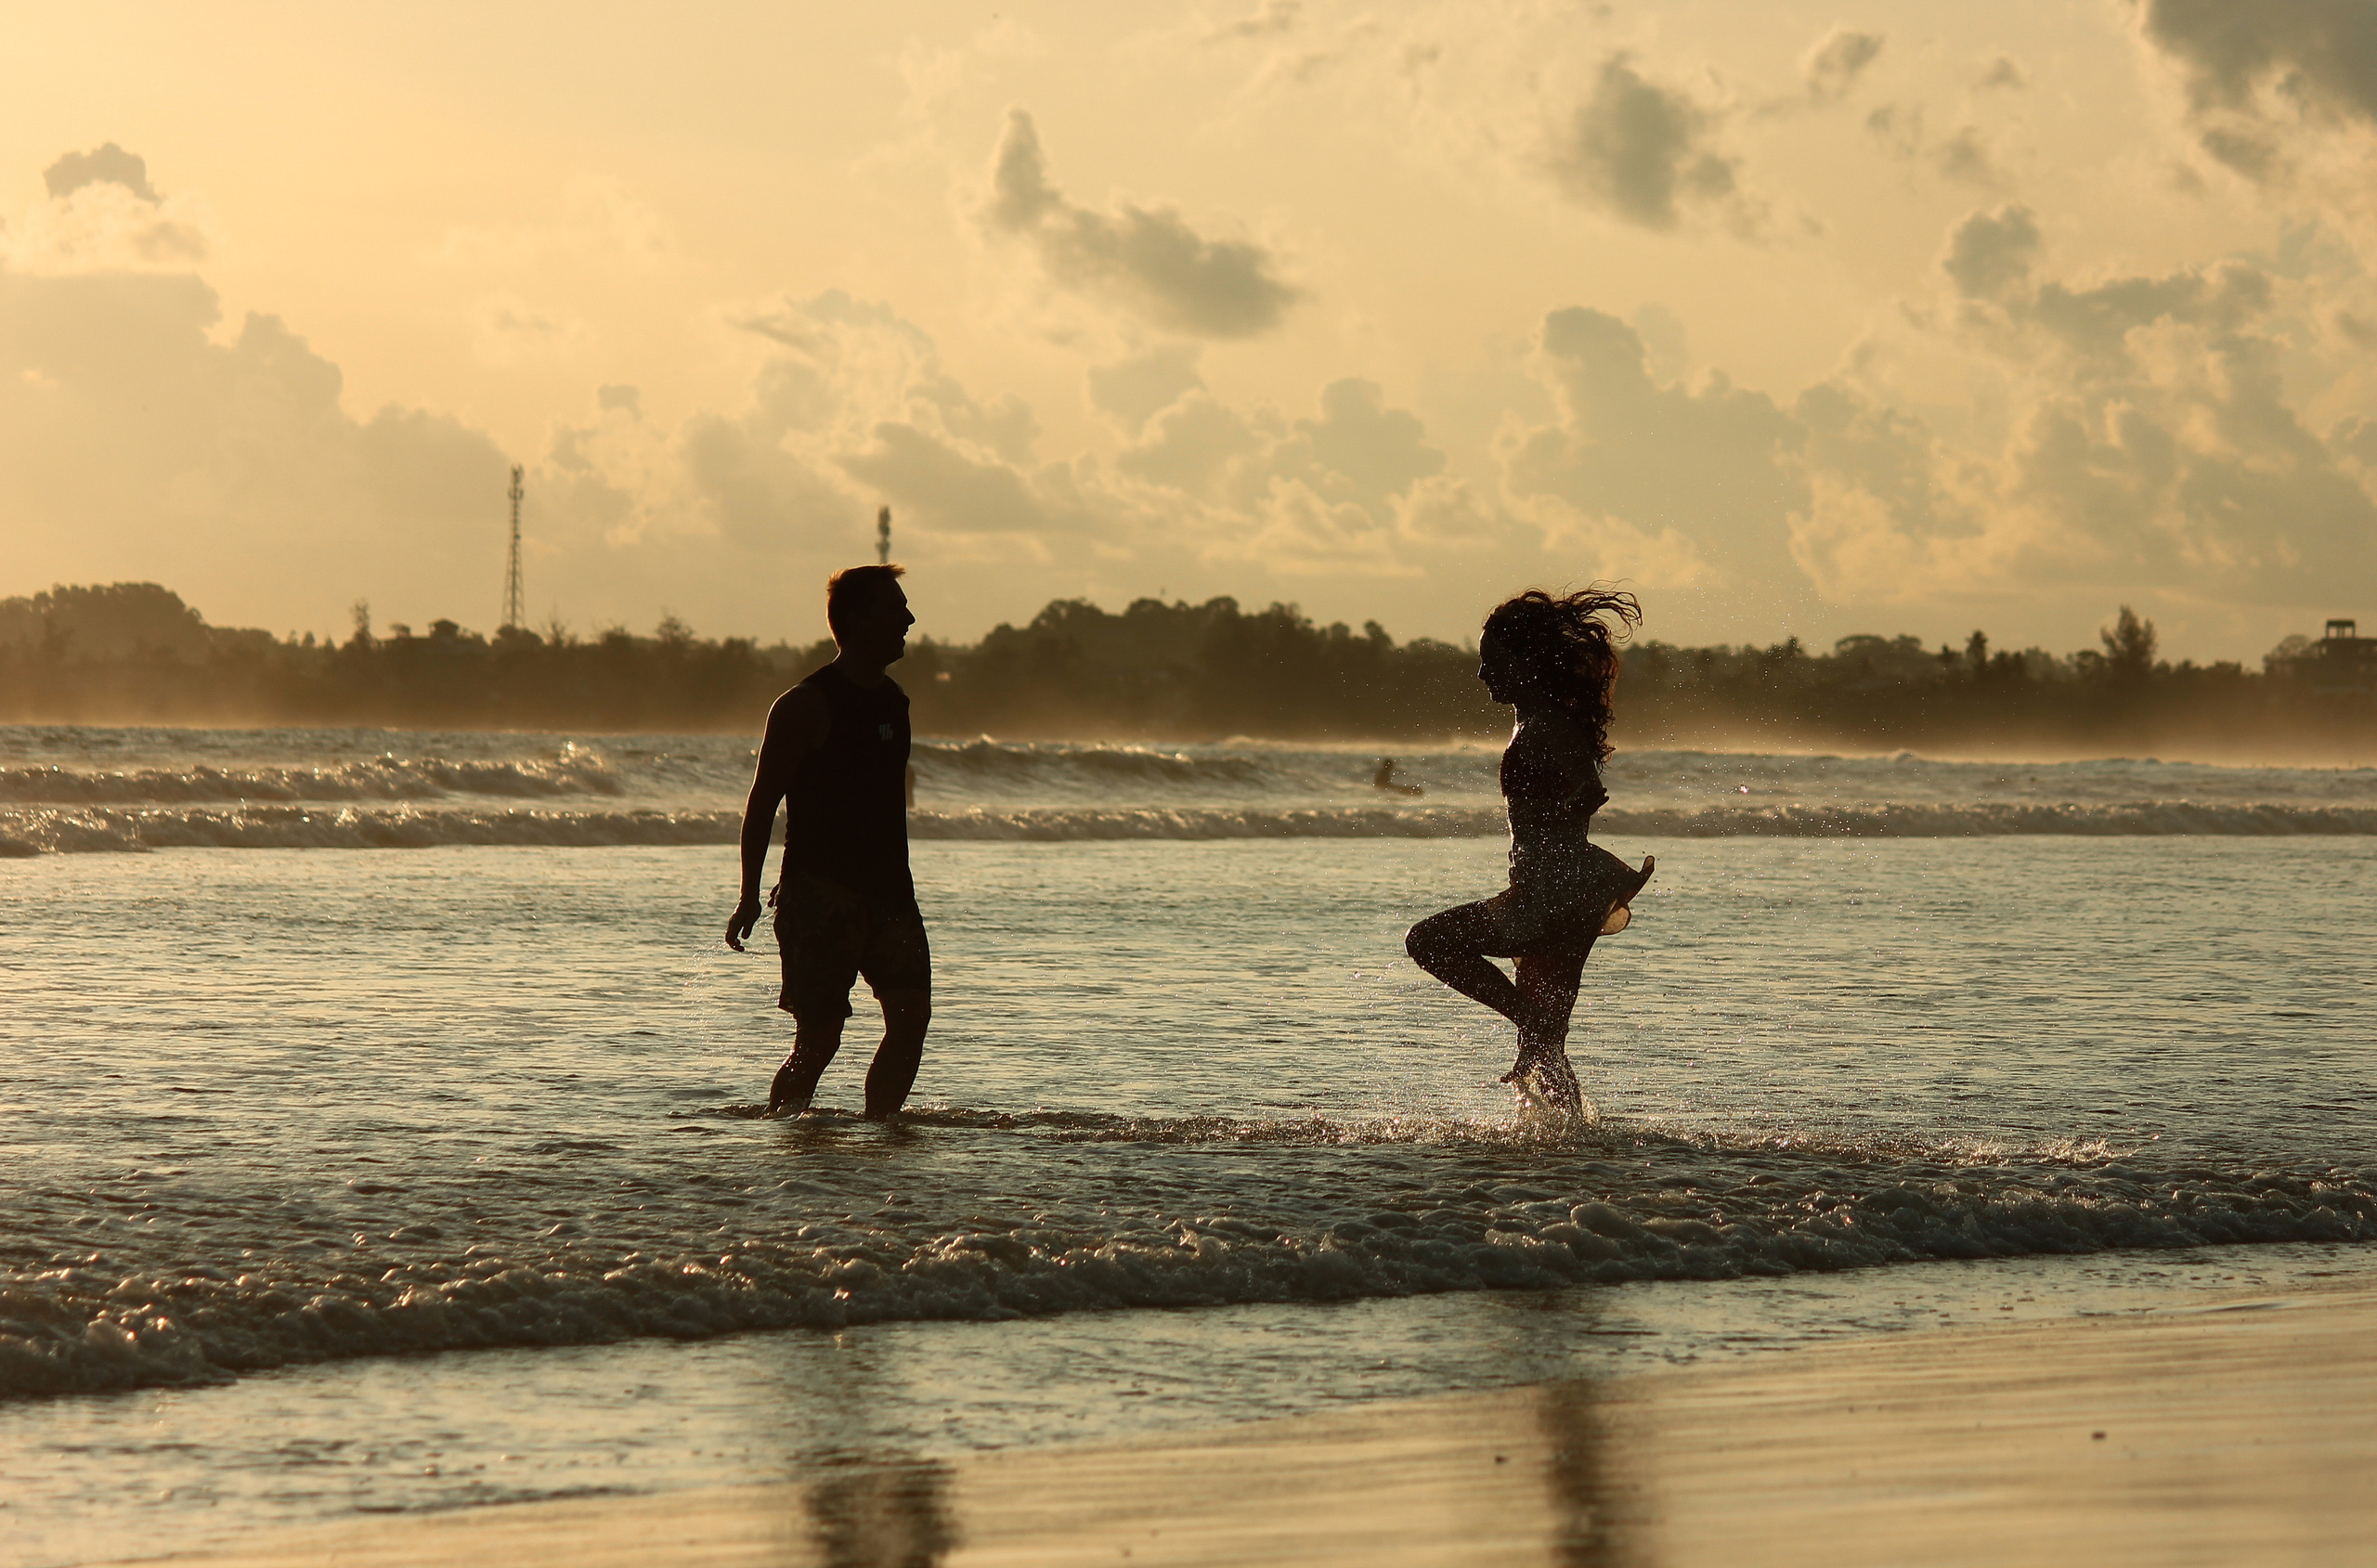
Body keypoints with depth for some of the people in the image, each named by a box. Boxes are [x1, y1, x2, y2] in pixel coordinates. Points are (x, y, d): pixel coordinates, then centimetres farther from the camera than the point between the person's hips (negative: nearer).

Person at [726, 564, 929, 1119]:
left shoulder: (895, 701, 14)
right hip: (821, 890, -7)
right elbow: (762, 803, -7)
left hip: (887, 889, 7)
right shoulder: (806, 707, -8)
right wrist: (749, 898, -10)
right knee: (819, 1037, -8)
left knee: (912, 1013, -6)